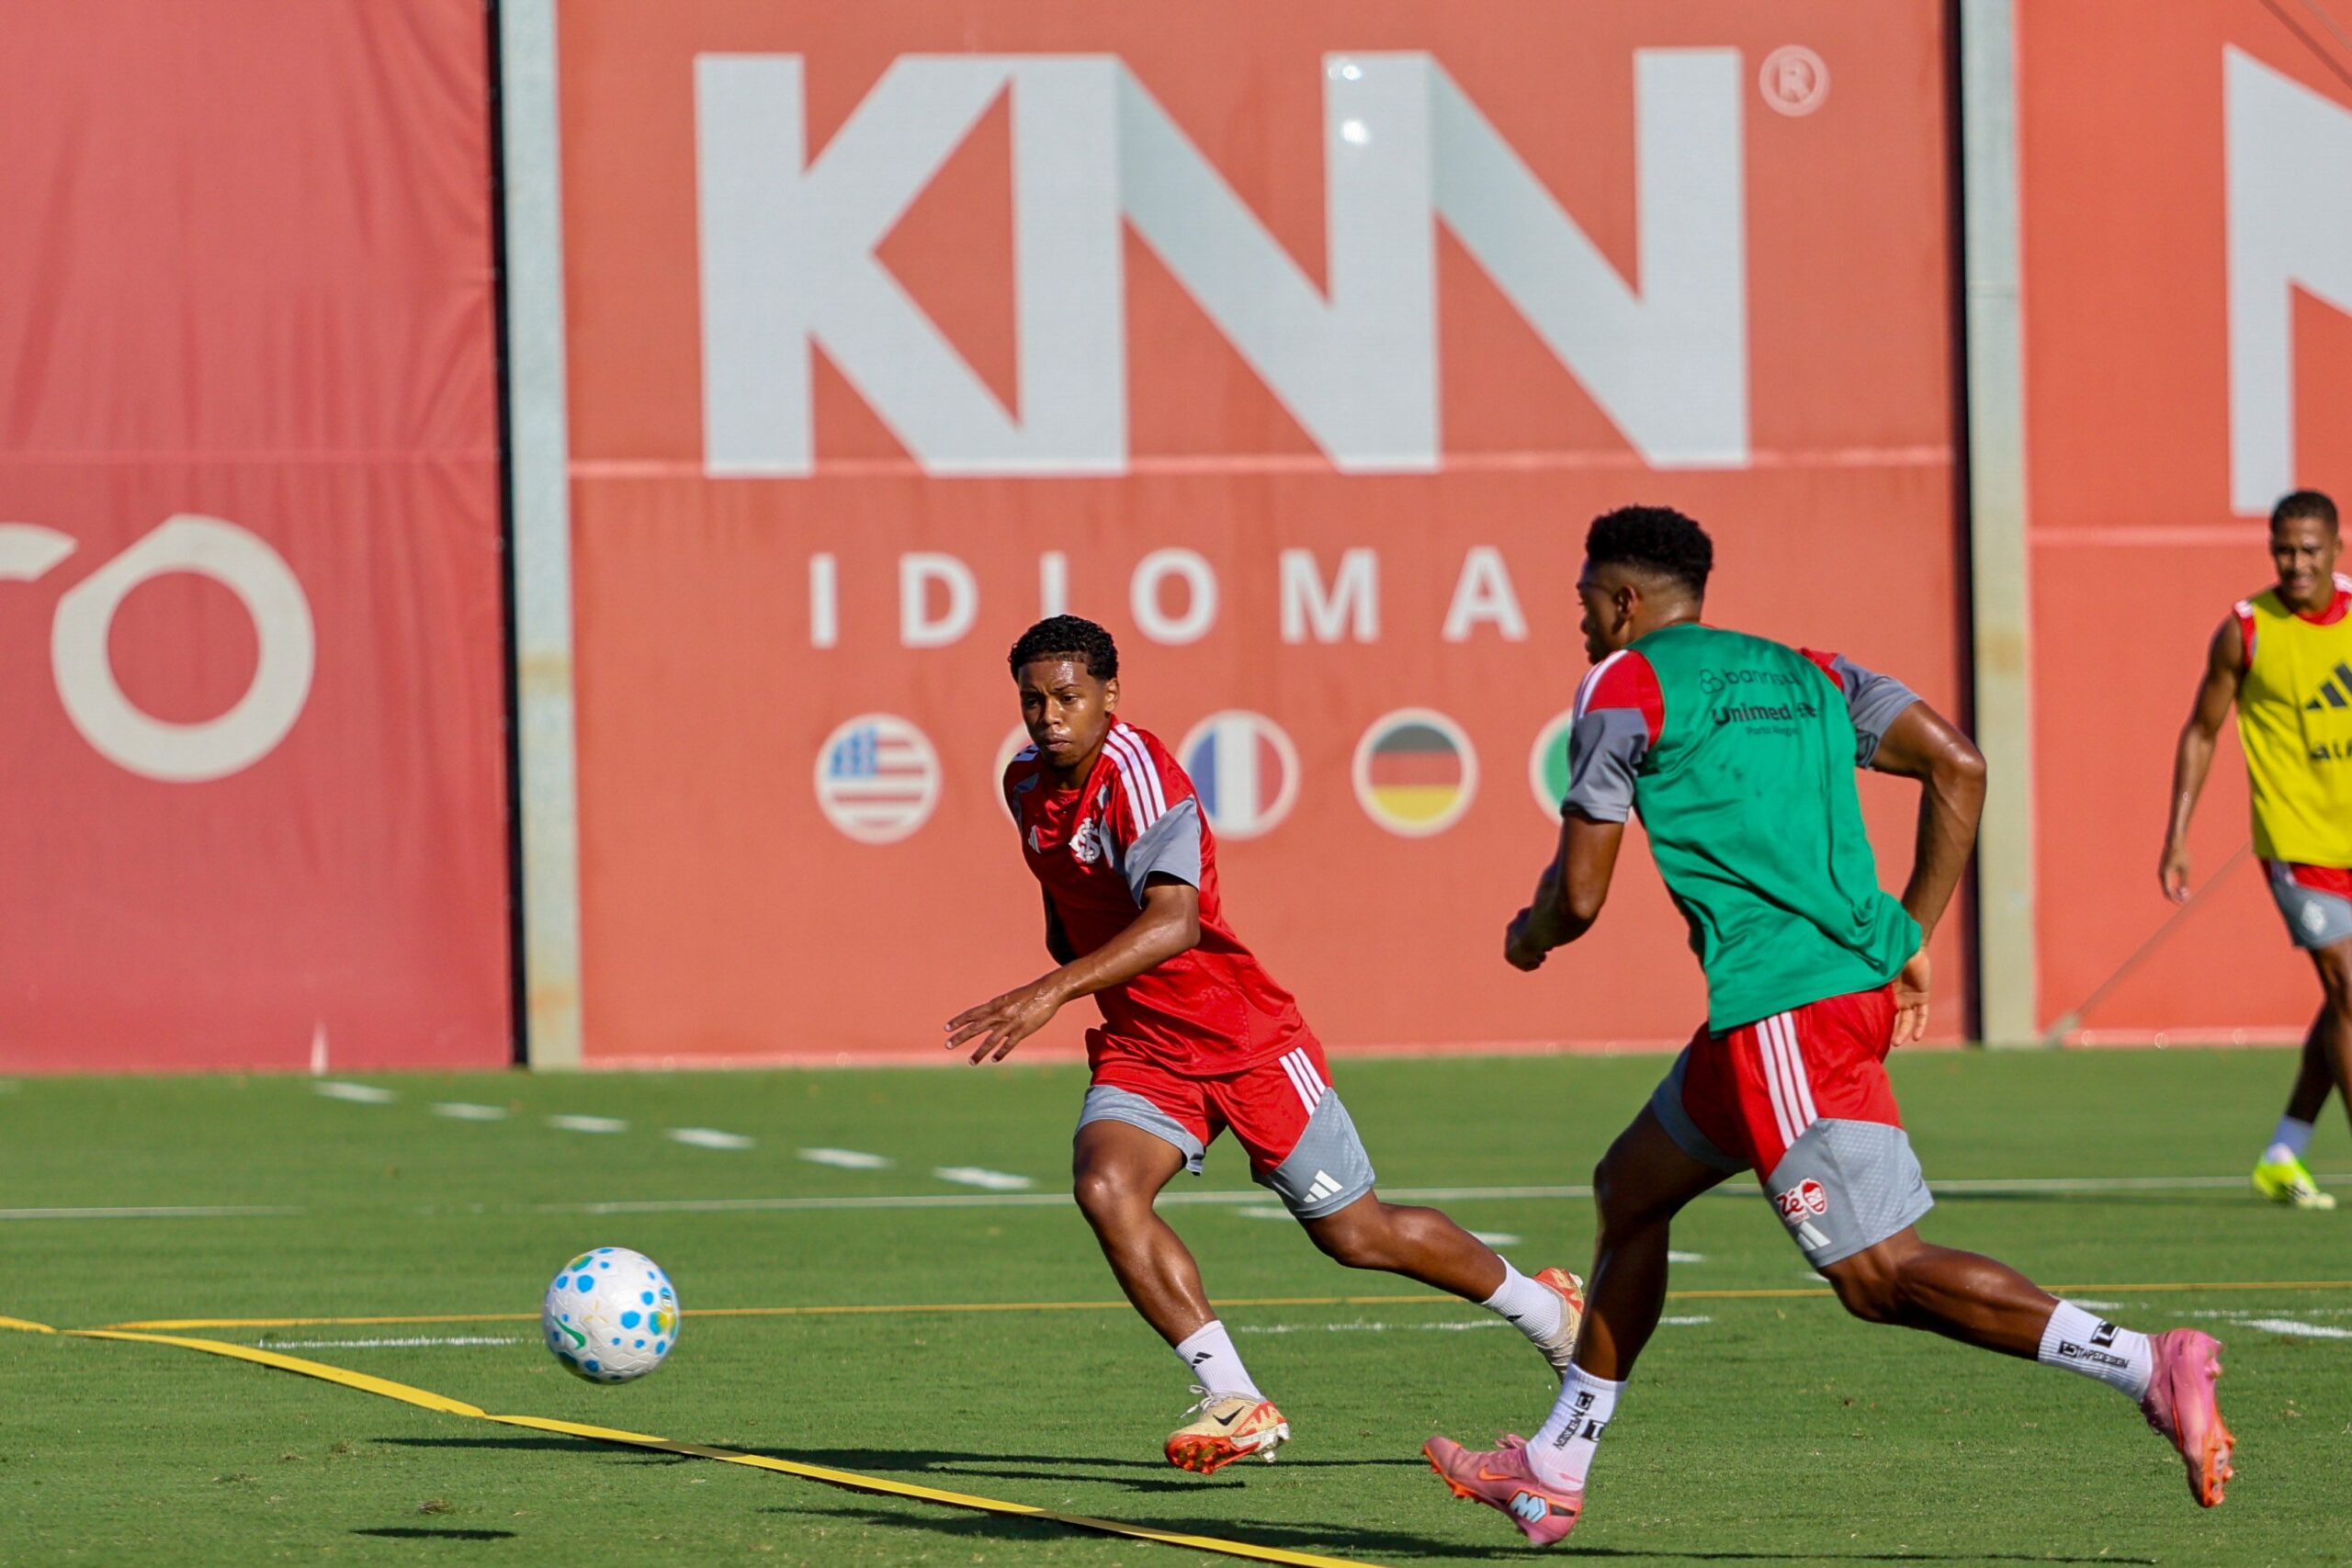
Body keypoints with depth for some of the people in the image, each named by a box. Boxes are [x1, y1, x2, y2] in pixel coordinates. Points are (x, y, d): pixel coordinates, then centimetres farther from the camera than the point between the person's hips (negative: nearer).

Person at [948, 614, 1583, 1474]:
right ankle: (1234, 1402, -18)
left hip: (1248, 1043, -6)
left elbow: (1173, 923, -40)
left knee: (1357, 1234, 4)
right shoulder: (1026, 784, 0)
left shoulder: (1140, 775, -25)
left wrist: (1055, 990, -49)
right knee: (1104, 1189, -22)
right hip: (1138, 1049, 6)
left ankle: (1549, 1309, 29)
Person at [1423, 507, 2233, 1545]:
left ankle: (2148, 1366, -24)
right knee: (1631, 1187, 23)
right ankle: (1554, 1471, 30)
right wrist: (1911, 943, 13)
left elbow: (1578, 898, -2)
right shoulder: (1803, 672, 20)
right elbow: (1957, 766, 9)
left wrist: (1527, 937, 22)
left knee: (1878, 1274, -11)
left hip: (1783, 1005, -9)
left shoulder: (1623, 686, 1)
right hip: (1860, 978, 9)